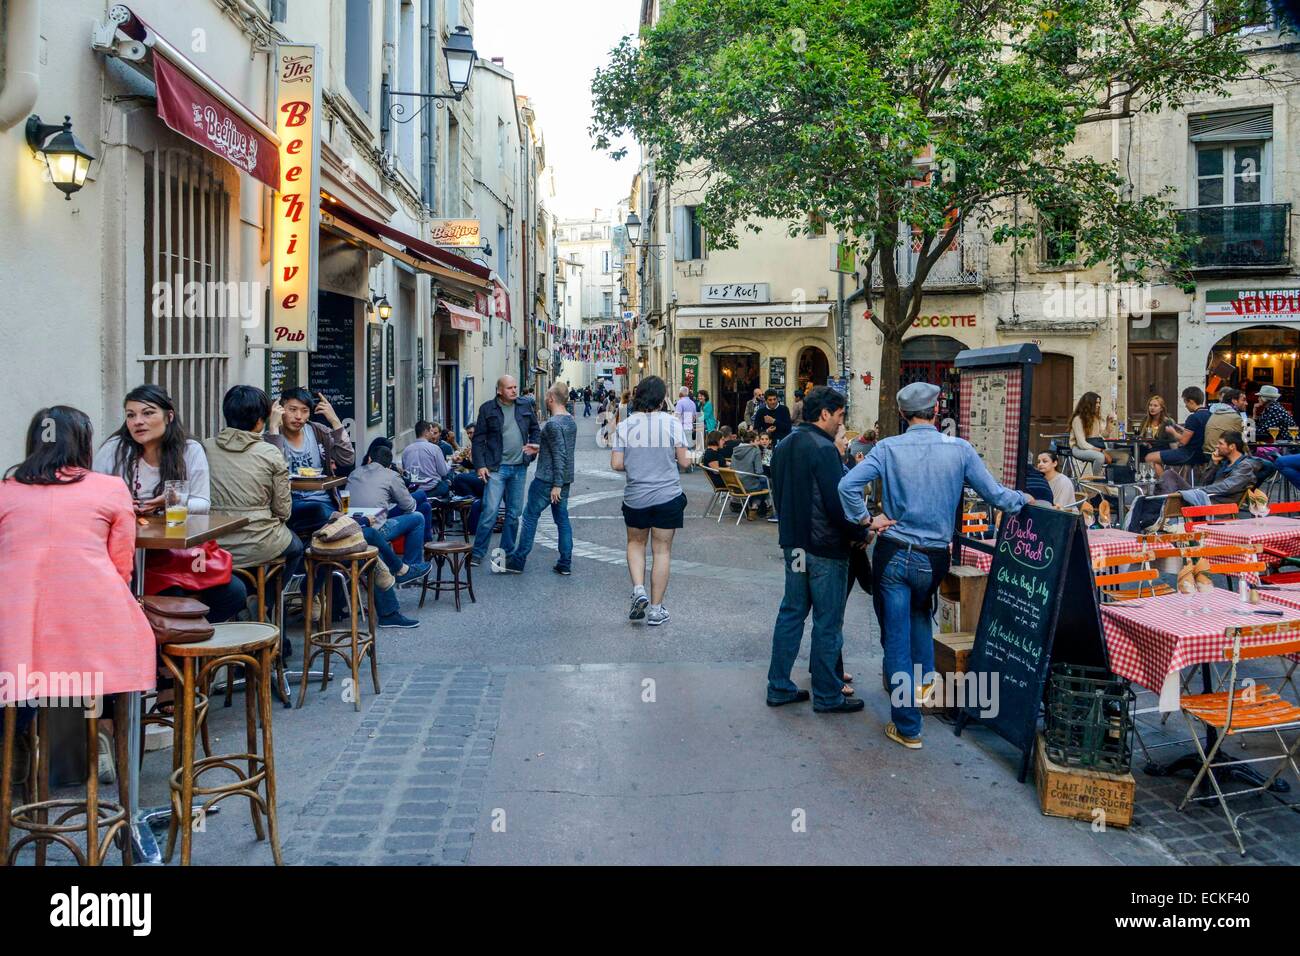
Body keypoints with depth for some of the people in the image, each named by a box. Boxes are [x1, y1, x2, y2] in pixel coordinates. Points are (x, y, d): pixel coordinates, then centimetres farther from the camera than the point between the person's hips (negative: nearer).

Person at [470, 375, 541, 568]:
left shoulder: (526, 407, 8)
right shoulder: (487, 409, -2)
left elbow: (535, 430, 18)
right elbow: (478, 439, -1)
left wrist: (534, 447, 0)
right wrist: (480, 465, -8)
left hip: (519, 468, 4)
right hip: (496, 467, -4)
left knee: (514, 513, 10)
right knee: (490, 511, -9)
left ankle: (507, 552, 21)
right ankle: (478, 553, 3)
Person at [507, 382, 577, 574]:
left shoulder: (553, 424, -17)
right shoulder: (571, 421, 10)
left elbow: (559, 455, -21)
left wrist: (556, 484, -21)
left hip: (547, 479, -8)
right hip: (565, 479, 8)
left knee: (530, 516, 1)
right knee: (562, 518, 9)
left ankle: (518, 561, 5)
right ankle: (565, 564, 10)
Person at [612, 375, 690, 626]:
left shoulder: (625, 426, -5)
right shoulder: (671, 422, -9)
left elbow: (616, 464, -6)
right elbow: (684, 462, -8)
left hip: (635, 497, 1)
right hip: (668, 496, -1)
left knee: (636, 543, 23)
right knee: (662, 550, 8)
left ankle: (639, 590, 4)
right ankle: (656, 609, 12)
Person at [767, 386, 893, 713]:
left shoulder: (784, 447, 10)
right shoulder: (823, 448, -18)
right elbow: (838, 502, -22)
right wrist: (866, 526, -9)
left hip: (794, 543, 9)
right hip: (825, 547, -8)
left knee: (791, 613, 15)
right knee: (828, 622, 2)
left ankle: (779, 687, 20)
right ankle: (827, 696, 13)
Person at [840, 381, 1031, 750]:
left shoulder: (888, 448, -7)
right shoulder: (960, 449, -5)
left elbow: (848, 485, -19)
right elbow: (994, 495, 2)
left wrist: (863, 519, -6)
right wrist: (1024, 499, 21)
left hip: (893, 554, -2)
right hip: (934, 558, 2)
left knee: (896, 637, 4)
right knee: (920, 612, 33)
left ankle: (907, 728, 10)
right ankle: (924, 681, 35)